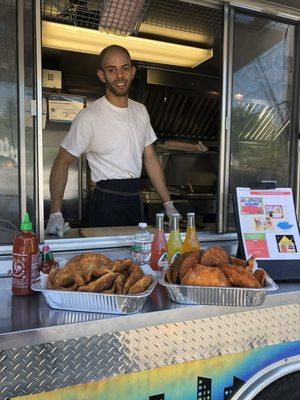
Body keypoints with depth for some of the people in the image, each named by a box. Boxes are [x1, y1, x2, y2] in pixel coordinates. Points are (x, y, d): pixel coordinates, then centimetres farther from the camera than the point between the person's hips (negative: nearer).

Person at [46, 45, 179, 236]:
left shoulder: (140, 111, 8)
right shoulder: (89, 117, -12)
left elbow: (150, 159, 10)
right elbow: (62, 163, -8)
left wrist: (169, 205, 7)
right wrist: (56, 214, -17)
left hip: (135, 200, 6)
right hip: (107, 203, -6)